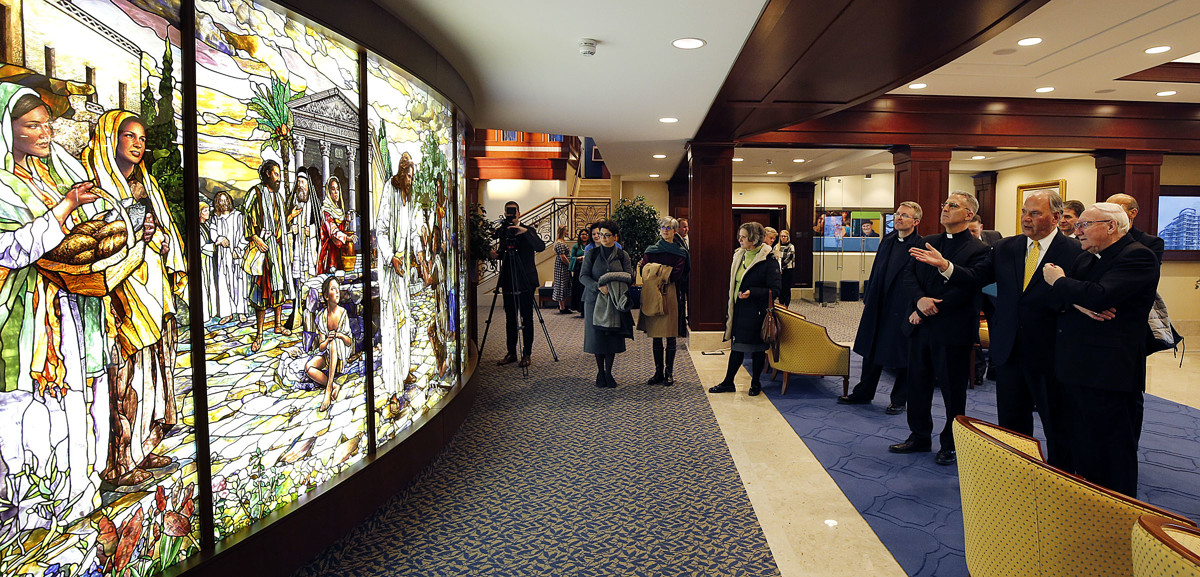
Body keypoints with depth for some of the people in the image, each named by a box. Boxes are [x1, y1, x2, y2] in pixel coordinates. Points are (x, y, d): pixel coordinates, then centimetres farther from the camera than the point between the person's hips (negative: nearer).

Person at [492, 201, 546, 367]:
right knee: (510, 318, 9)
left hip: (525, 281, -4)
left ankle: (526, 354, 8)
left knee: (526, 319, 1)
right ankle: (511, 352, 18)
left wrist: (525, 232, -29)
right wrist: (496, 255, -2)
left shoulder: (527, 231, -3)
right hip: (508, 282, 4)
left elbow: (541, 247, -19)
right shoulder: (502, 232, 10)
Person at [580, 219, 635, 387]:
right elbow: (583, 276, -4)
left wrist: (611, 283, -19)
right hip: (594, 299, -1)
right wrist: (598, 287, -21)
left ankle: (608, 372, 14)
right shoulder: (591, 254, 3)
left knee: (613, 337, 1)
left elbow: (629, 277, -2)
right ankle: (600, 372, 16)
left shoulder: (623, 255, 6)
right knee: (597, 336, 2)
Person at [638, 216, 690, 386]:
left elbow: (676, 275, -10)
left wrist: (655, 270, -7)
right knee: (656, 336, 4)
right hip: (653, 296, 2)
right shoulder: (650, 250, 10)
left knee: (671, 336, 0)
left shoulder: (681, 252, 4)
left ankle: (669, 372, 8)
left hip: (671, 297, -2)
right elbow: (643, 271, -1)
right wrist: (665, 273, -11)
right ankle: (658, 372, 13)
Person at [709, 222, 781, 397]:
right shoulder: (739, 255, 9)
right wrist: (729, 309, 14)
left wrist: (752, 293, -24)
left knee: (757, 348, 7)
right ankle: (728, 382, 21)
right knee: (736, 346, 13)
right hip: (738, 310, 6)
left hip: (756, 312, -6)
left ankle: (755, 383, 22)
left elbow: (774, 290, -13)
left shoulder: (768, 259, -13)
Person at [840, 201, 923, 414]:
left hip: (903, 310, -7)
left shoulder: (921, 247, -12)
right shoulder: (887, 240, 9)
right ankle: (863, 393, 30)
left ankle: (899, 400, 22)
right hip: (878, 308, 7)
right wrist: (867, 300, 13)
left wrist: (915, 311, -17)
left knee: (903, 357, 7)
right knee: (871, 351, 16)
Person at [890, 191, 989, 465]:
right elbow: (909, 275, 5)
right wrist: (920, 299, -15)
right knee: (917, 383, 15)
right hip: (921, 327, 6)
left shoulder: (978, 250, -9)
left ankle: (951, 445, 22)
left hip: (952, 330, -6)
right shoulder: (927, 242, 12)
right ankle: (919, 436, 30)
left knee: (953, 389, 7)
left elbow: (964, 291, -17)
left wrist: (926, 311, -15)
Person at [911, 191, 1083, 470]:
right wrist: (945, 265, -13)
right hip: (1009, 350, 5)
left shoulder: (1075, 252, -8)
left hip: (1048, 353, -5)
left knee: (1057, 426, 9)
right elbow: (975, 276, 1)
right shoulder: (1005, 248, 8)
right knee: (1011, 423, 16)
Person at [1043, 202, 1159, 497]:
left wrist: (1060, 281, -8)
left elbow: (1099, 295, -25)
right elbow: (1055, 295, 7)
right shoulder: (1085, 259, 16)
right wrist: (1077, 303, -15)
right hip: (1078, 370, 9)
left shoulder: (1138, 256, -11)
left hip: (1109, 373, -8)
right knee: (1083, 450, 17)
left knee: (1115, 453, 3)